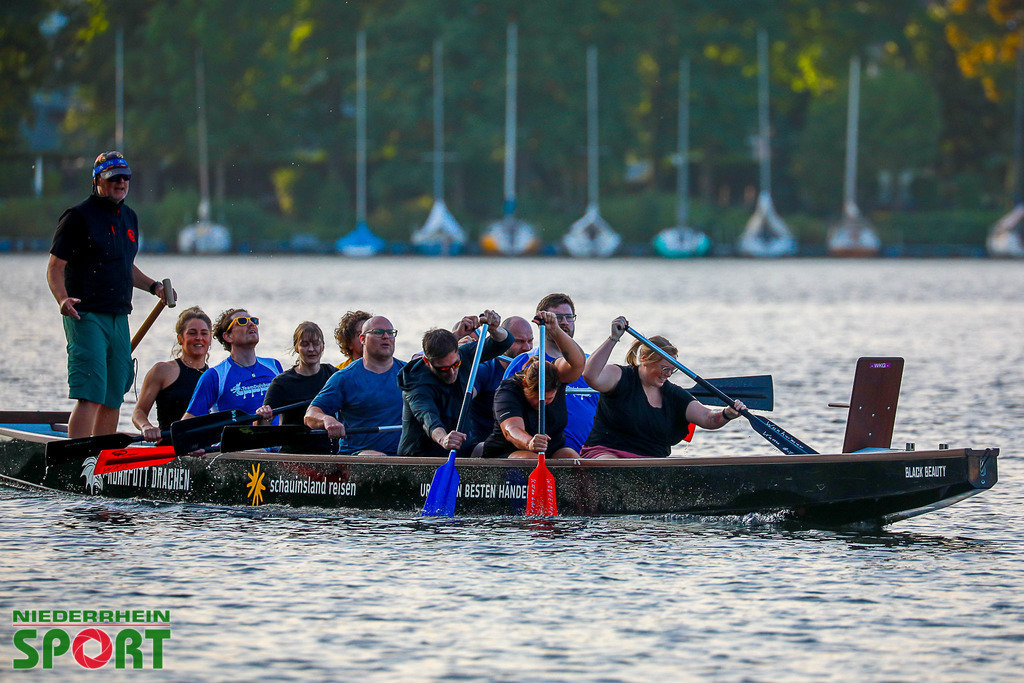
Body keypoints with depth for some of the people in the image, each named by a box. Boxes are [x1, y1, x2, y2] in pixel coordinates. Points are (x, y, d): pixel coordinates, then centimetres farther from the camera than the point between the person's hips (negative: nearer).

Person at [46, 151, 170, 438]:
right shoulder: (78, 216, -7)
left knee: (113, 398, 10)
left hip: (119, 318, 8)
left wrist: (153, 286, 15)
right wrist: (63, 299, -26)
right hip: (86, 316, -8)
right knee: (90, 396, -17)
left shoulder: (129, 217, 17)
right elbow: (55, 267, -9)